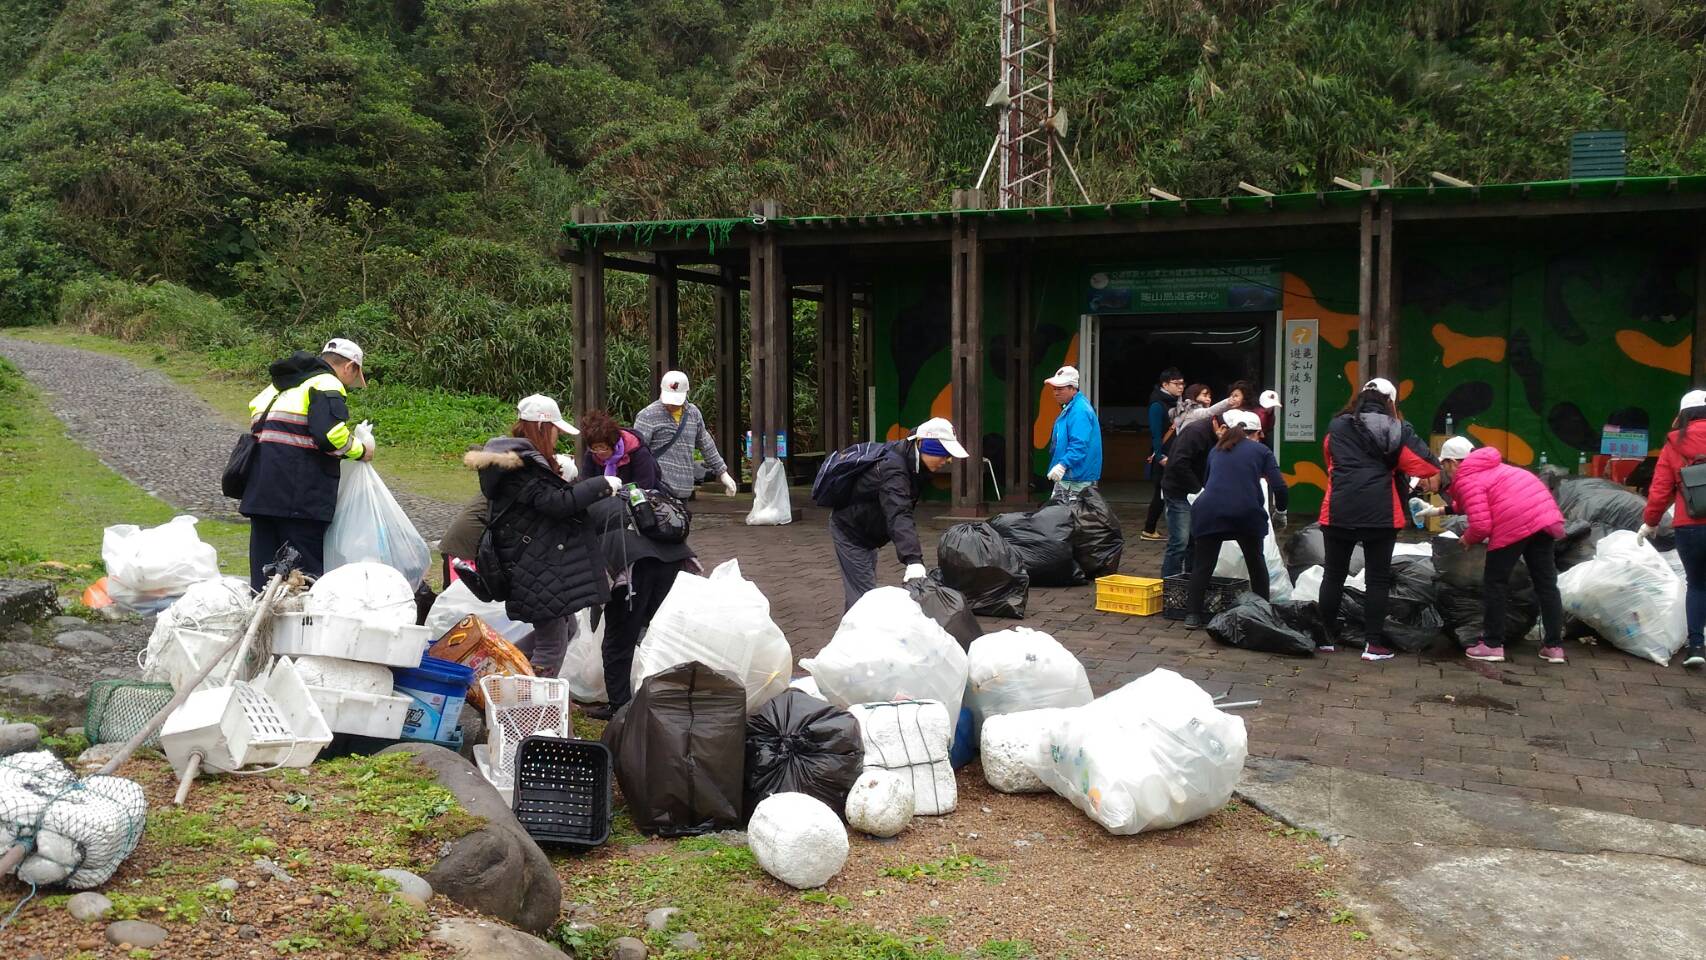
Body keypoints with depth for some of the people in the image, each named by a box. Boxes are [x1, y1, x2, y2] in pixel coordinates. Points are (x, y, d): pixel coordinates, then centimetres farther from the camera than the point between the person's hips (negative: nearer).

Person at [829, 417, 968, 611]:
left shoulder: (908, 458, -5)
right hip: (850, 532, -10)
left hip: (867, 531, 10)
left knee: (858, 590, 19)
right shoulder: (893, 469, -35)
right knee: (864, 594, -13)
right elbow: (899, 515, -50)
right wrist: (914, 560, -62)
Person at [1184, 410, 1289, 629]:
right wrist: (1280, 512, 18)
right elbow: (1279, 486, 3)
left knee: (1203, 564, 8)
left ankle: (1194, 615, 3)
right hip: (1246, 512, -1)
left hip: (1208, 511, 2)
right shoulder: (1261, 451, 13)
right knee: (1256, 561, 18)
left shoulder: (1216, 450, 23)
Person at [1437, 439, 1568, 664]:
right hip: (1545, 513, 8)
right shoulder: (1489, 466, 25)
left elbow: (1481, 526, -12)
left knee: (1495, 583, 6)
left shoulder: (1466, 480, -3)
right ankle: (1554, 646, 16)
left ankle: (1492, 644, 9)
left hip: (1514, 524, -8)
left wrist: (1468, 539, 9)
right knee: (1546, 582, 12)